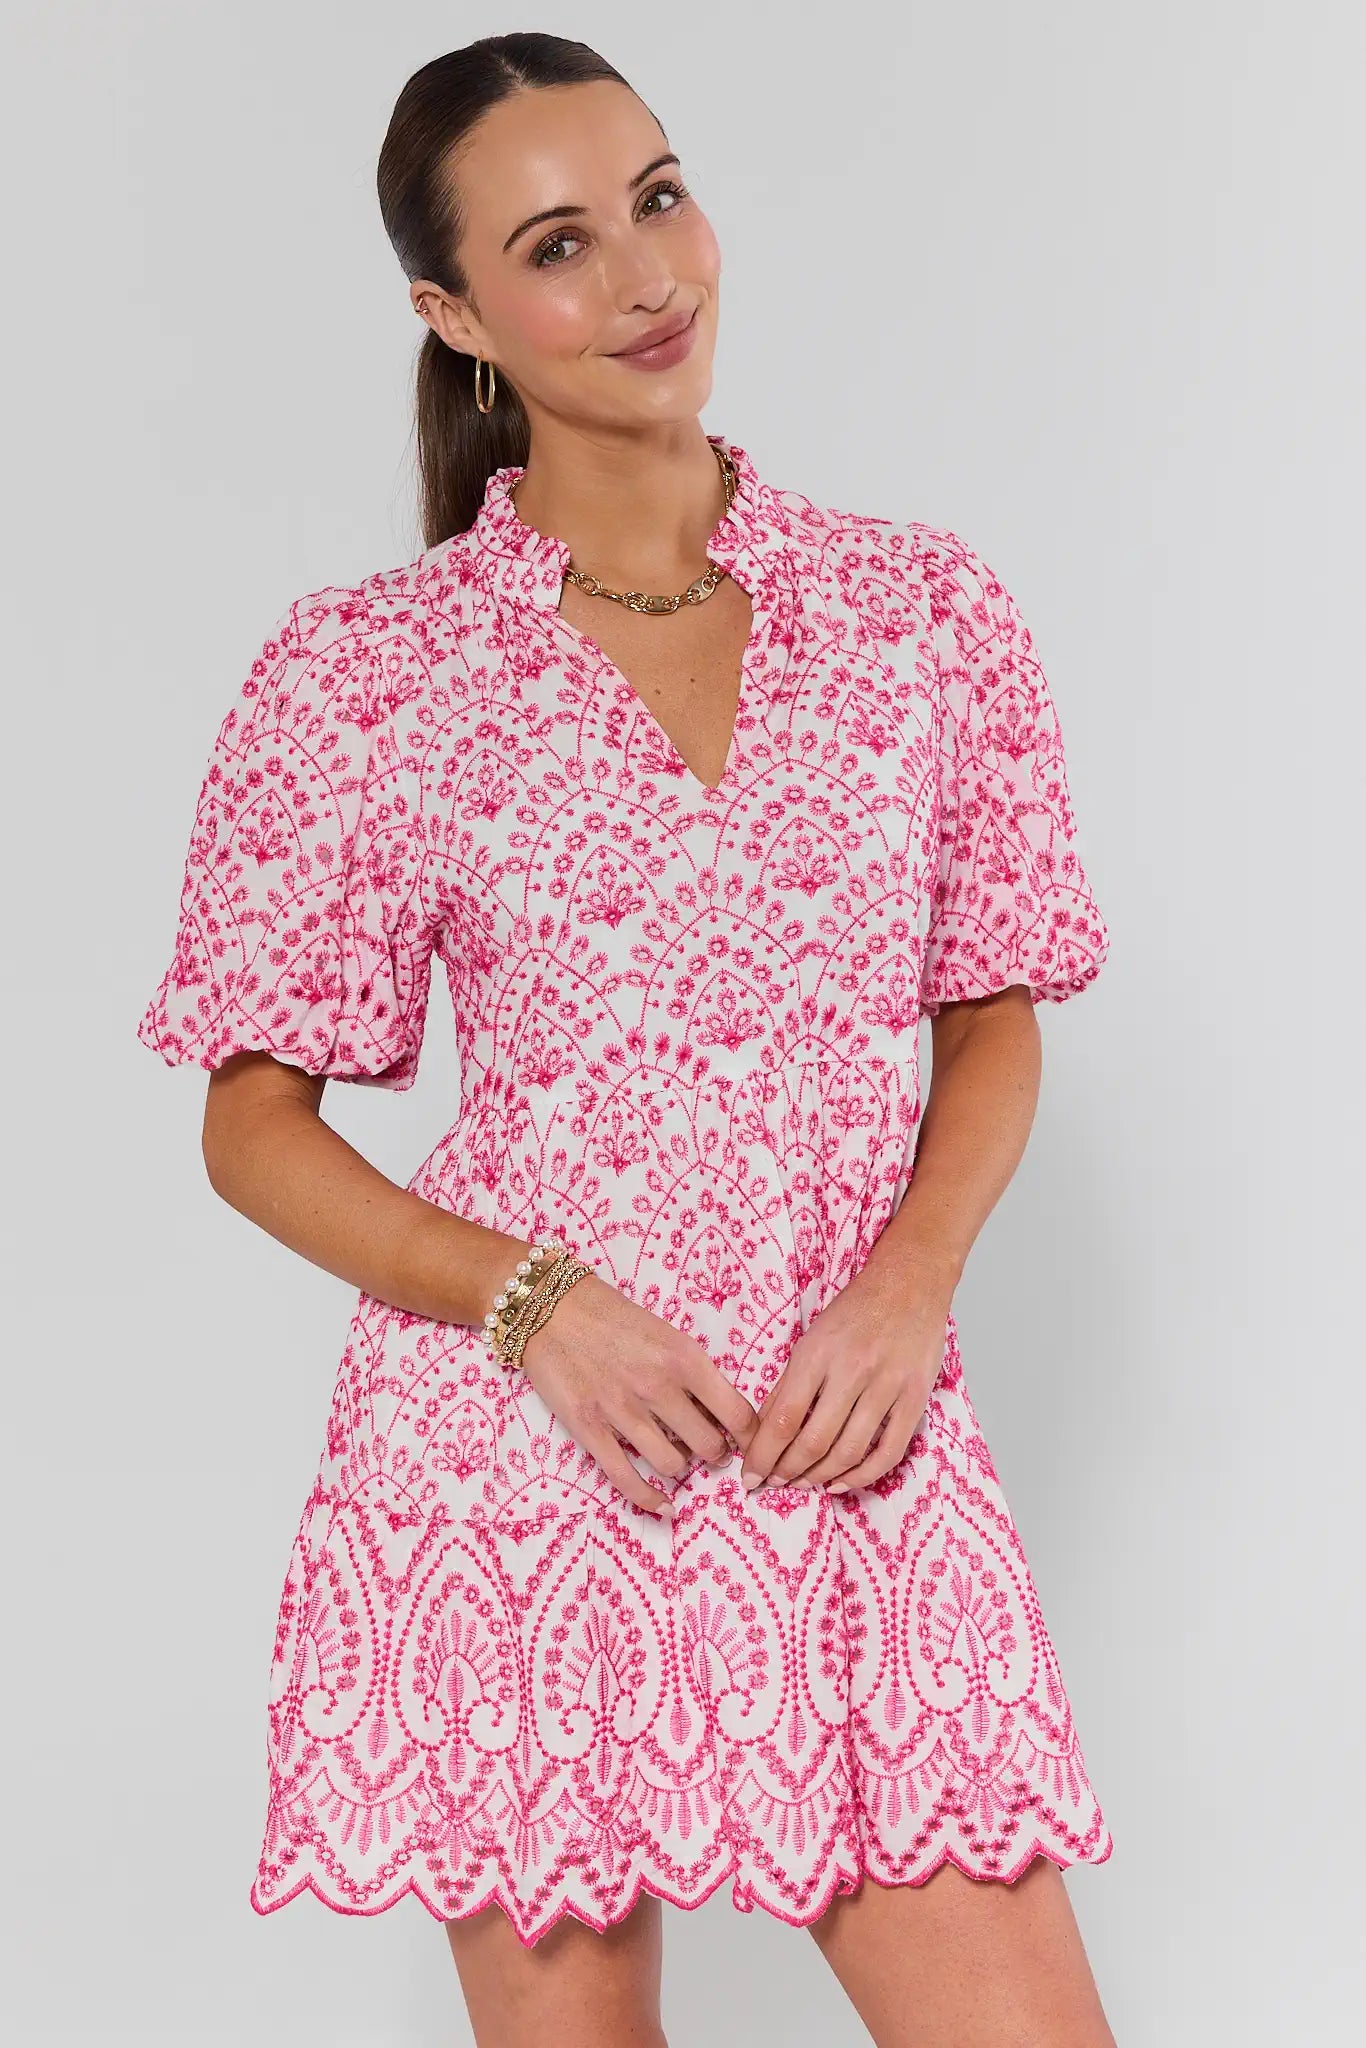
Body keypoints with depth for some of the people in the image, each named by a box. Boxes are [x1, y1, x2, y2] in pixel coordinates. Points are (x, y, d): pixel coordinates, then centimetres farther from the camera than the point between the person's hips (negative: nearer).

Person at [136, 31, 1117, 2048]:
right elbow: (254, 1123, 1)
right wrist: (533, 1301, -14)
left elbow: (994, 1026, 11)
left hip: (856, 1430, 2)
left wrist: (908, 1290, -7)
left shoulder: (926, 609, 4)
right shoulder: (363, 668, -3)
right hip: (511, 1445, -1)